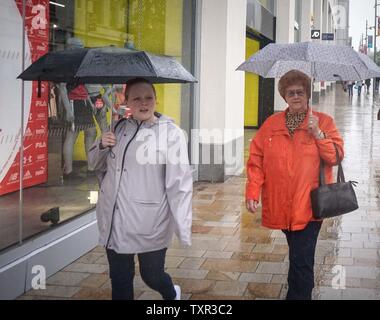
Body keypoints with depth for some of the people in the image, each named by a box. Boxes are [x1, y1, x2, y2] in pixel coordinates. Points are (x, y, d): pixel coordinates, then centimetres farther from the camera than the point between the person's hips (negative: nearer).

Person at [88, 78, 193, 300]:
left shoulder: (171, 133, -9)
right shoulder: (118, 129, 7)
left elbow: (180, 183, -12)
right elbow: (97, 165, 20)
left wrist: (183, 228, -16)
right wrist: (102, 146, -3)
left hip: (150, 223, -4)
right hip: (114, 221, 5)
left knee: (152, 276, 10)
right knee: (120, 281, 13)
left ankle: (172, 294, 45)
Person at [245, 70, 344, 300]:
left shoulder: (324, 122, 1)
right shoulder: (271, 124, 7)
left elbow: (335, 157, -5)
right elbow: (256, 160, 5)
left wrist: (317, 133, -17)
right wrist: (253, 191, -4)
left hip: (309, 205, -3)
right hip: (280, 206, 3)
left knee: (301, 261, -8)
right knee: (299, 257, 20)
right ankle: (303, 292, 39)